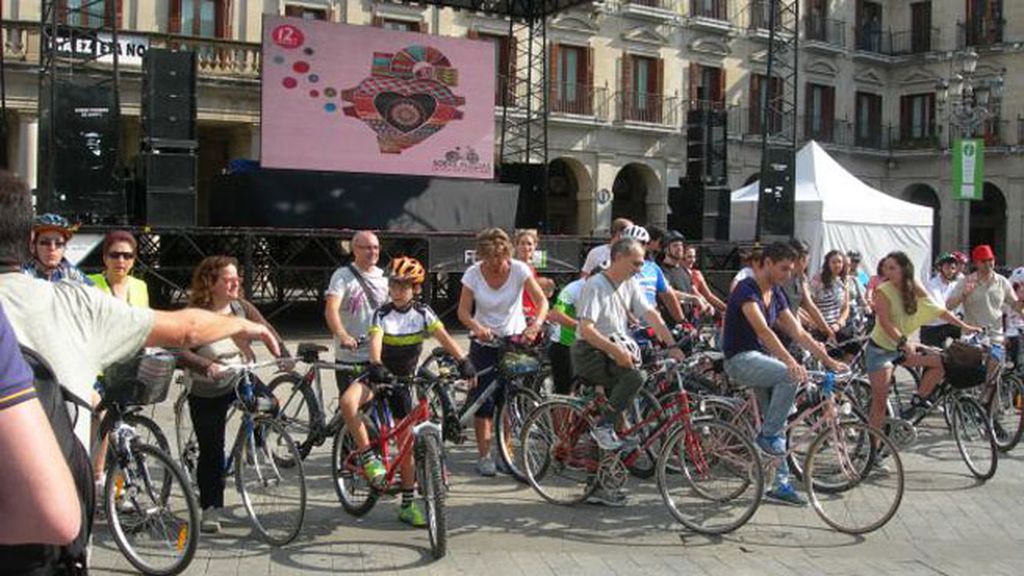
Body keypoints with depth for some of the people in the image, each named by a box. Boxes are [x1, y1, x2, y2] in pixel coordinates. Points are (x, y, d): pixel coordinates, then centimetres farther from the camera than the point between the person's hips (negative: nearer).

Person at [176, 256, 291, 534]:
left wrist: (285, 357, -20)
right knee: (211, 451, 0)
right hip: (207, 395, -3)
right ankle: (210, 509, 14)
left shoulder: (241, 307, -2)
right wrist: (206, 366, -43)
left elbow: (267, 331, -5)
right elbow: (181, 352, -28)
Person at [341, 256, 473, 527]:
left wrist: (463, 361, -34)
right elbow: (375, 340, -26)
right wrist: (376, 364, -48)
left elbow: (444, 337, -17)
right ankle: (370, 459, -21)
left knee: (406, 443, 4)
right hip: (378, 375, -2)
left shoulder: (423, 313, -4)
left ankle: (408, 505, 16)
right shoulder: (382, 314, -10)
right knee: (348, 402, -35)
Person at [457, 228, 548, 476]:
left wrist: (535, 325, -37)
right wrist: (477, 327, -33)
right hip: (484, 343, 0)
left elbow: (542, 301, -18)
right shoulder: (473, 274, -8)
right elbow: (463, 311, -11)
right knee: (482, 400, -3)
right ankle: (484, 456, 8)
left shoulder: (519, 270, -11)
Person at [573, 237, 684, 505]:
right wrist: (616, 350, -35)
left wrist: (672, 346, -7)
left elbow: (651, 314, 5)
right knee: (635, 376, -34)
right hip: (591, 354, -8)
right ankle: (602, 426, -17)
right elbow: (586, 329, -24)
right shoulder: (595, 286, -15)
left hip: (616, 352, 8)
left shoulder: (630, 284, 9)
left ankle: (599, 485, 16)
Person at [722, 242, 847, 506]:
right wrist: (790, 361, -45)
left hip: (762, 358, 8)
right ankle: (766, 435, -15)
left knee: (778, 425, 4)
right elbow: (763, 330, -32)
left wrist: (828, 360, 2)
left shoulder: (776, 293, 10)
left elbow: (798, 332, 10)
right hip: (741, 359, -8)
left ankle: (780, 484, 11)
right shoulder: (747, 290, -17)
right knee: (791, 377, -30)